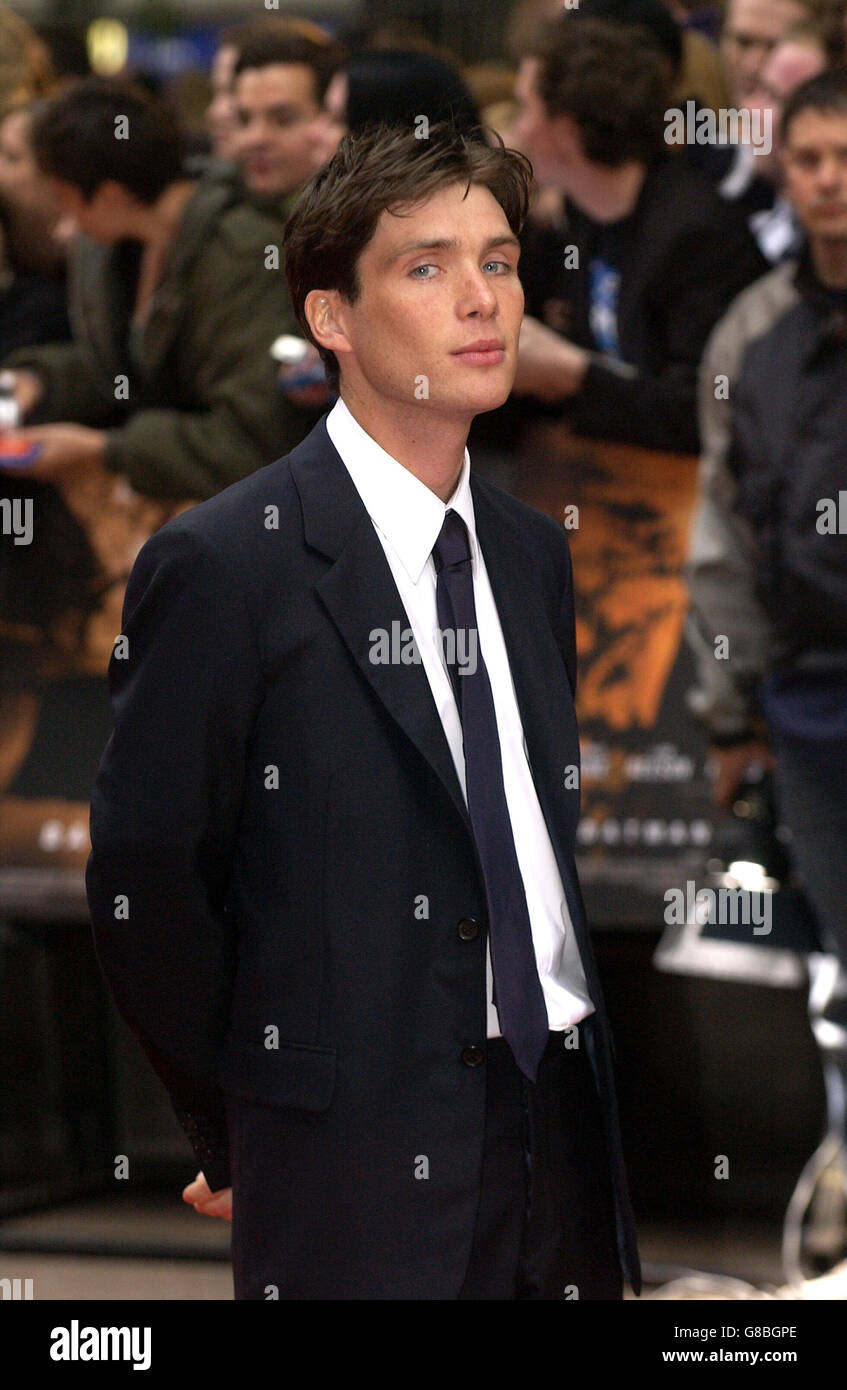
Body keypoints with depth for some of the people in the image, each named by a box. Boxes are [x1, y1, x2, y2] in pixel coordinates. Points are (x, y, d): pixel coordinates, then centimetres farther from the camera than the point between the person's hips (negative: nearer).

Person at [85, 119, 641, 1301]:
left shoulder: (535, 553, 12)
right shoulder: (224, 566, -9)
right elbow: (143, 883, -8)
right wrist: (238, 1135, -1)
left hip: (568, 1127, 6)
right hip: (362, 1177, -6)